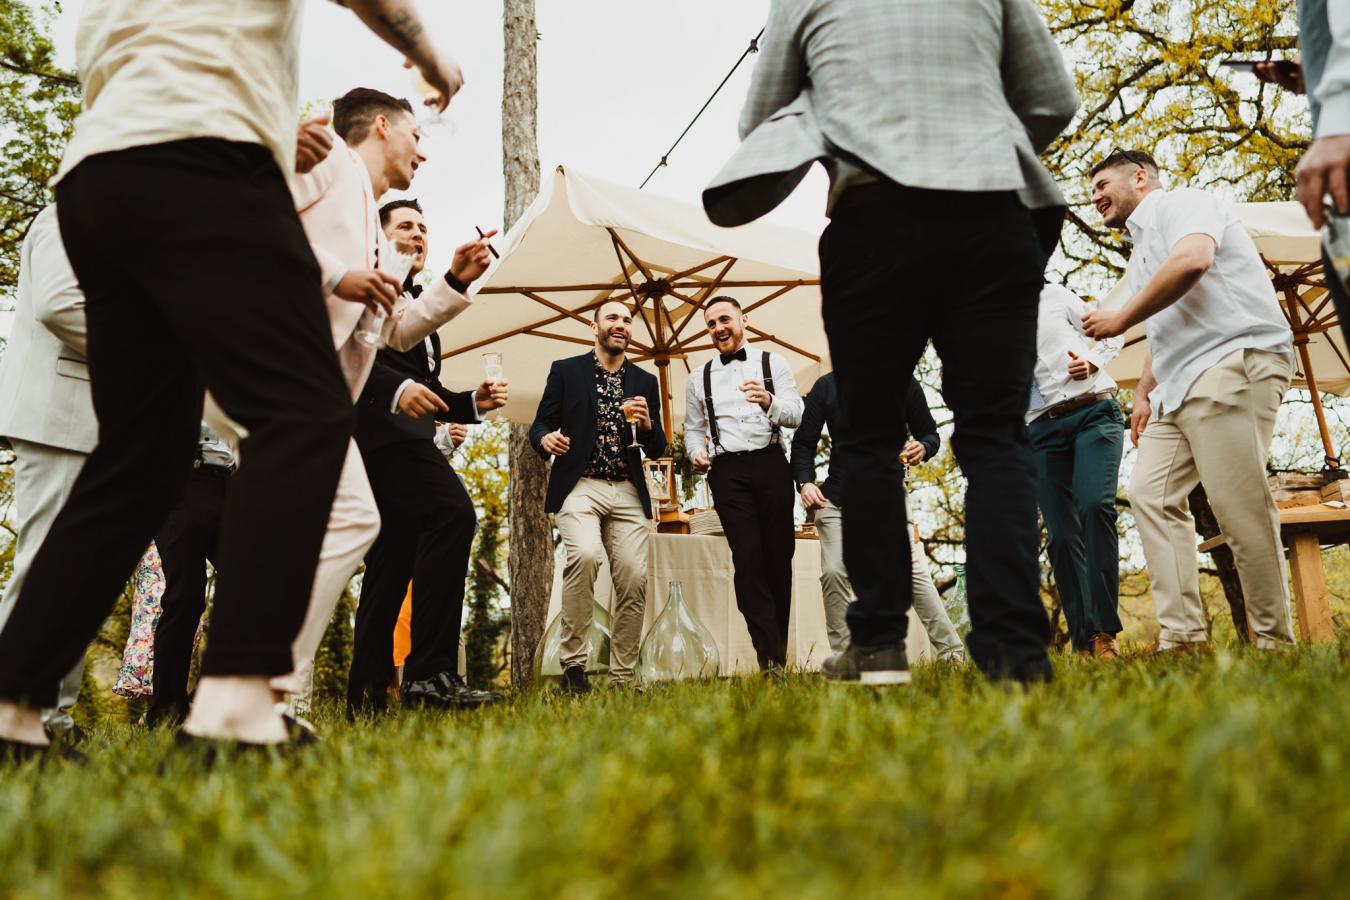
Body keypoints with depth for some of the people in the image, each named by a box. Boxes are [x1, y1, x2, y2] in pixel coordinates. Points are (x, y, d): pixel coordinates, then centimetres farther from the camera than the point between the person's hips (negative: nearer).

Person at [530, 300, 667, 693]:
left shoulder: (645, 382, 16)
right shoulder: (565, 371, 9)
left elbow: (657, 449, 14)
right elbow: (539, 426, 7)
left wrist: (648, 425, -7)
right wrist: (546, 438, -16)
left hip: (628, 493, 3)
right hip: (579, 487, -3)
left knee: (633, 580, -6)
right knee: (585, 555, -29)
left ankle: (622, 677, 6)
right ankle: (572, 664, -17)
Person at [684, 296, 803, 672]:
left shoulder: (773, 364, 9)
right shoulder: (699, 379, 16)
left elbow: (796, 415, -1)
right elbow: (693, 428, 23)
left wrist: (769, 402, -22)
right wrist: (697, 453, 1)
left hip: (771, 463, 0)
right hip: (727, 471, 1)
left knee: (779, 554, -1)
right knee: (748, 556, -11)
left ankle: (778, 649, 10)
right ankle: (771, 655, -13)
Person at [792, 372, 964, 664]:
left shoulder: (905, 384, -2)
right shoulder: (826, 387, 0)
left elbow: (930, 435, 9)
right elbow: (804, 442, 4)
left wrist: (922, 448, -16)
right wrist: (805, 482, -13)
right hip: (838, 496, 1)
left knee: (913, 571, -12)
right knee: (833, 573, -9)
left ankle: (952, 653, -3)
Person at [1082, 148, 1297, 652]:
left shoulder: (1178, 203, 1)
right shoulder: (1141, 253, 28)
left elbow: (1191, 260, -21)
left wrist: (1120, 319, -13)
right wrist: (1143, 394, 22)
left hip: (1233, 363, -10)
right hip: (1180, 386, 10)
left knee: (1239, 506, -13)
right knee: (1151, 494, 0)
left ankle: (1275, 643, -5)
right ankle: (1182, 635, -3)